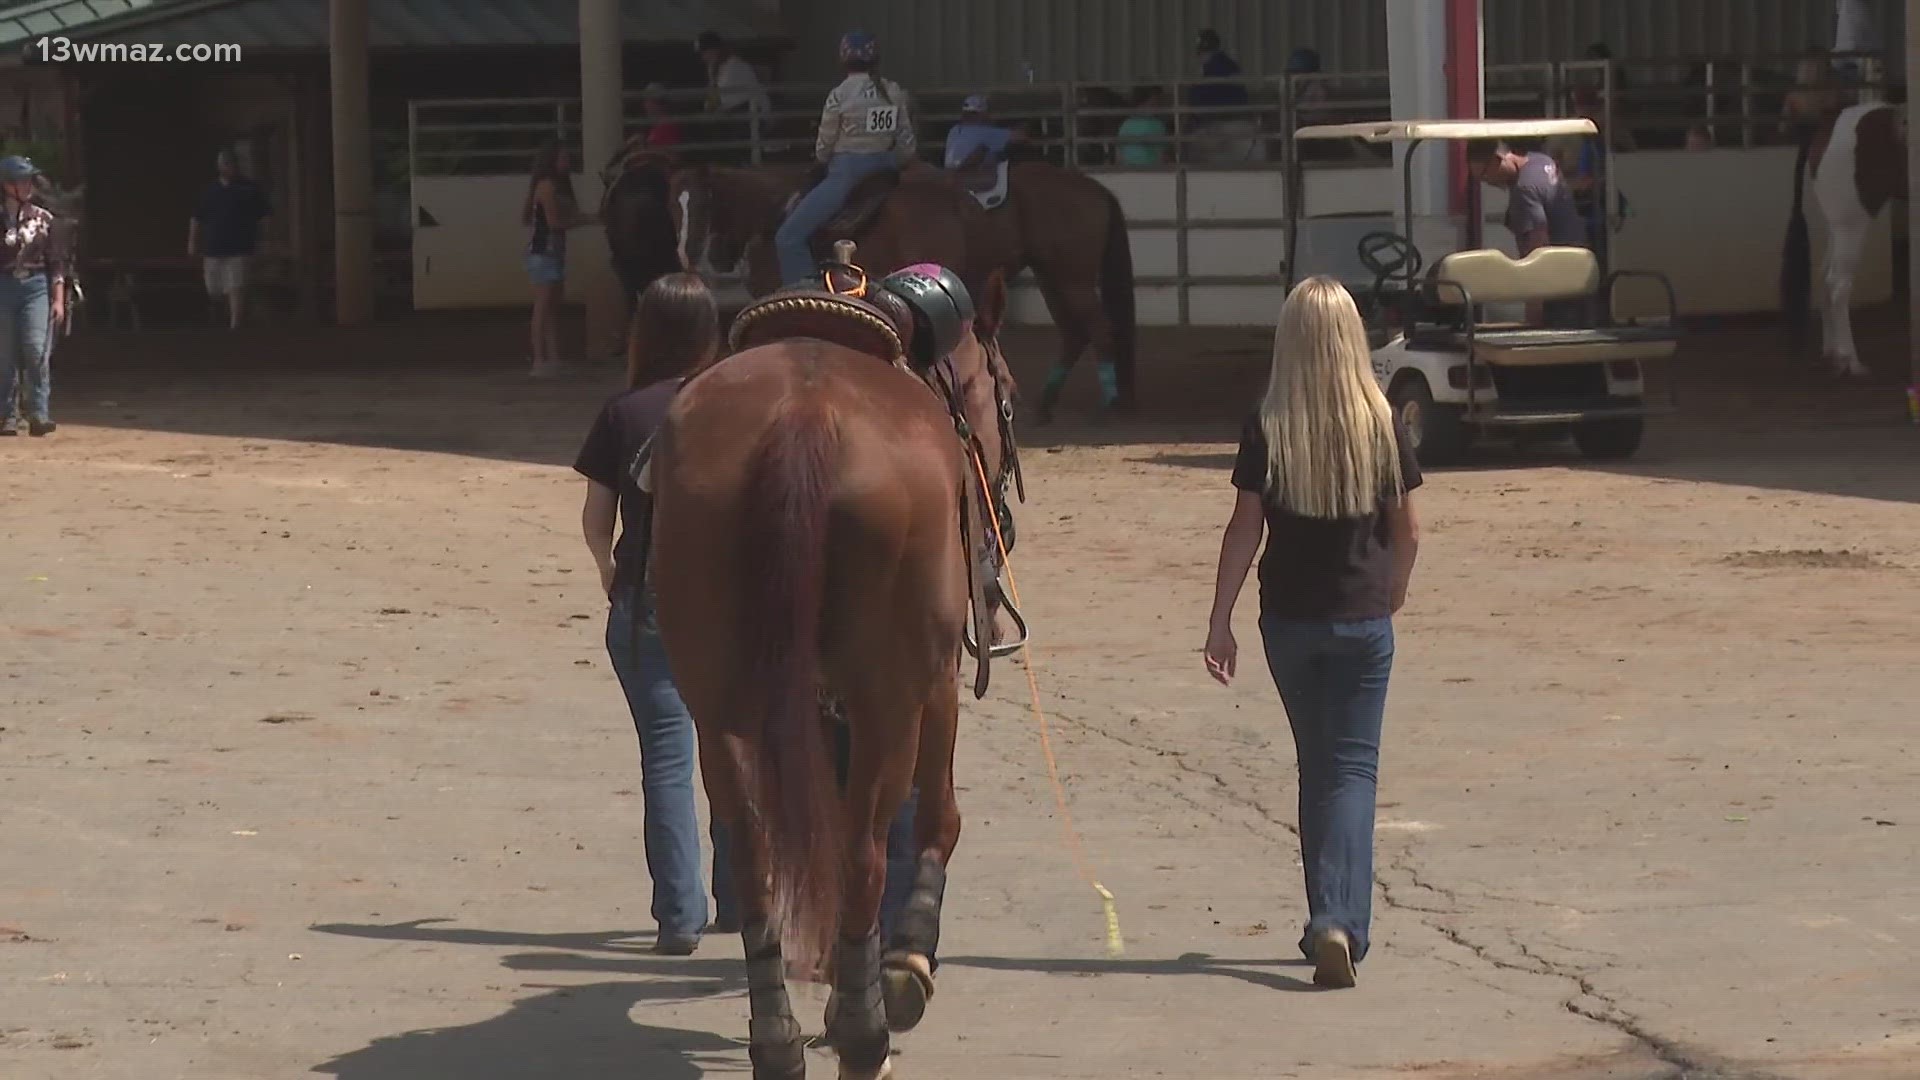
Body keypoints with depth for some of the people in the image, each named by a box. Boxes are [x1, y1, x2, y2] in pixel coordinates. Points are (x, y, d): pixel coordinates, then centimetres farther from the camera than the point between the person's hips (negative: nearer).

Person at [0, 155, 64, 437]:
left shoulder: (43, 218, 5)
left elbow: (57, 262, 6)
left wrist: (59, 299, 1)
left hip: (36, 286, 0)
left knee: (36, 349, -12)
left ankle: (39, 415, -13)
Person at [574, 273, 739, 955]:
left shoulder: (624, 414, -3)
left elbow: (596, 518, 1)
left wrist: (608, 569, 20)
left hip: (647, 601, -1)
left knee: (667, 755, 2)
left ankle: (679, 915, -3)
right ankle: (739, 898, 22)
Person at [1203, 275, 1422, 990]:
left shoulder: (1267, 430, -8)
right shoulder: (1382, 428, -6)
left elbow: (1243, 530, -7)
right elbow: (1407, 532, 1)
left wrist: (1220, 620, 0)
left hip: (1289, 617, 1)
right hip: (1363, 618, -1)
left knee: (1316, 766, 16)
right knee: (1353, 768, 0)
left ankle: (1329, 923, 21)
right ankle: (1339, 921, -18)